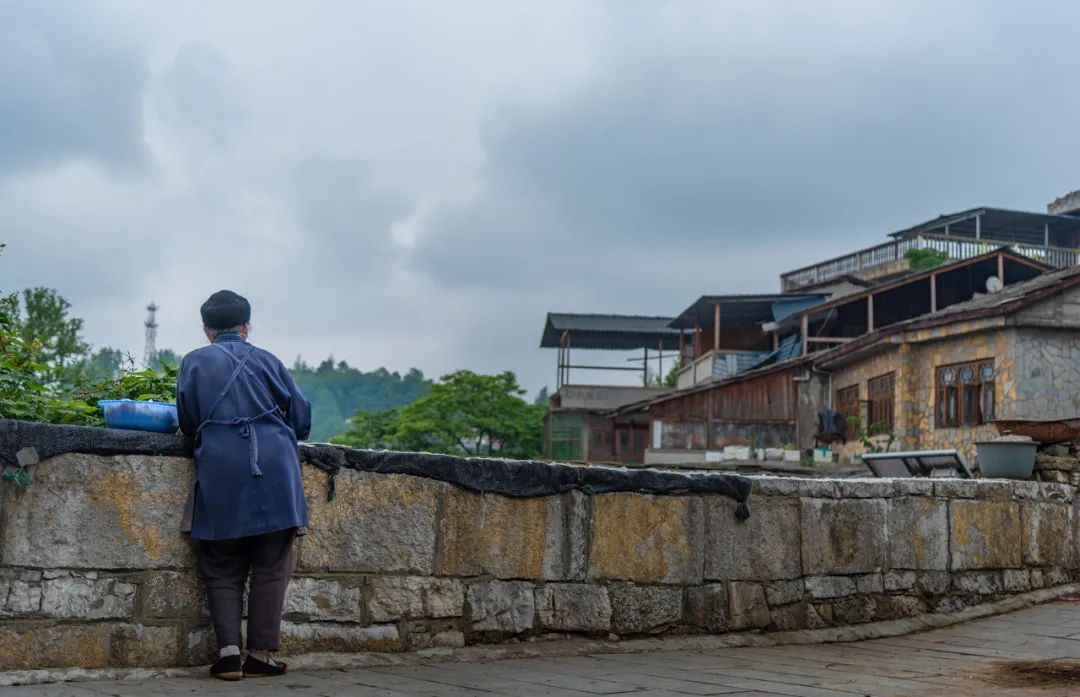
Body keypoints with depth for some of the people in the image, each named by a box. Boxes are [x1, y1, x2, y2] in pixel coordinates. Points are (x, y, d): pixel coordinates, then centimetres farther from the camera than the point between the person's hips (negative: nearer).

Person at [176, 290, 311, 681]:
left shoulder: (194, 363, 11)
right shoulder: (267, 361, 12)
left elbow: (187, 423, 11)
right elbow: (301, 419, 13)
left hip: (221, 473, 0)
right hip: (273, 470, 0)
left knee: (223, 569, 8)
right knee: (270, 567, 6)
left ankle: (228, 652, -4)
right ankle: (260, 655, 5)